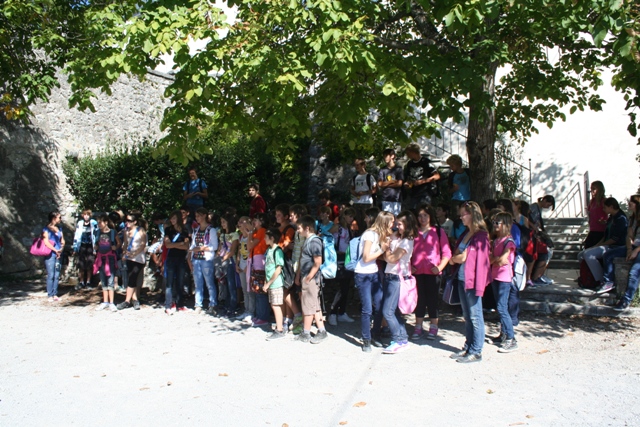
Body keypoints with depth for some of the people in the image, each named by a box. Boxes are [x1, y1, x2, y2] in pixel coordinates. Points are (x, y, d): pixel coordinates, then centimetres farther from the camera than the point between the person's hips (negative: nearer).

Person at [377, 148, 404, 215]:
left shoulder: (398, 168, 4)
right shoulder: (382, 170, 10)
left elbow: (399, 183, -4)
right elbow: (379, 184, 2)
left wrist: (386, 184, 0)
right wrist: (392, 181, -2)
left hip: (396, 198, -2)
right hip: (386, 198, 2)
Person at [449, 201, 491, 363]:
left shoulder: (480, 235, -12)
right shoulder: (465, 234, 14)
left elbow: (463, 257, -15)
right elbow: (457, 256, 14)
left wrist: (453, 258, 2)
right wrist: (455, 259, -6)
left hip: (472, 280, -9)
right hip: (462, 279, 9)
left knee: (475, 316, -1)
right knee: (467, 316, 15)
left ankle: (476, 352, 5)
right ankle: (468, 347, 24)